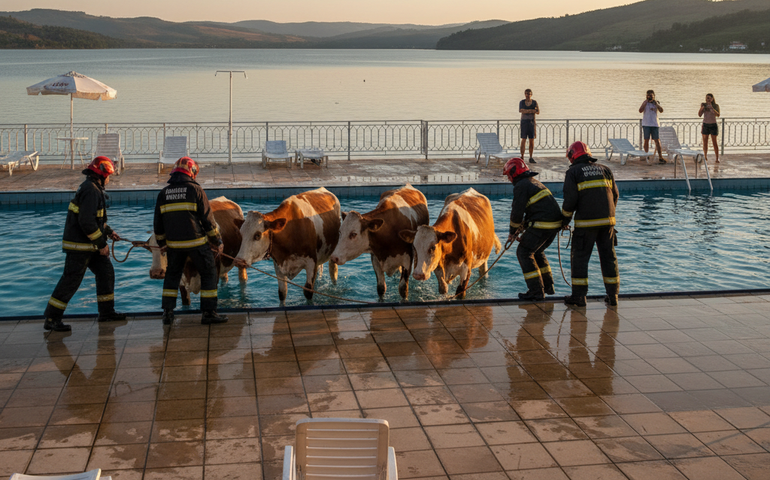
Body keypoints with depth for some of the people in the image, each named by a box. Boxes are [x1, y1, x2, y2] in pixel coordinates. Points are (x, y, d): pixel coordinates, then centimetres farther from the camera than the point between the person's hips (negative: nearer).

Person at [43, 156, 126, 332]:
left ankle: (106, 312, 21)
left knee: (106, 271, 13)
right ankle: (51, 319, 0)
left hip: (89, 244, 10)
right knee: (71, 281, -6)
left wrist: (108, 232, 16)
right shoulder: (91, 191, -19)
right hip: (79, 245, -10)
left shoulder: (93, 189, 14)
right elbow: (87, 222, -26)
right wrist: (101, 244, -19)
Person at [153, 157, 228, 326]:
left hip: (174, 244, 4)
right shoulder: (195, 190, -6)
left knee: (172, 275, 19)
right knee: (209, 273, 7)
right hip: (196, 242, -4)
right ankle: (208, 313, 5)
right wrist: (218, 242, 3)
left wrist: (161, 243, 27)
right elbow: (207, 219, -6)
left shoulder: (163, 193, 6)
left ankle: (167, 312, 13)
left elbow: (158, 223, 12)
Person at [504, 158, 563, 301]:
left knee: (524, 252, 0)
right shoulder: (534, 182, 24)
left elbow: (517, 211, -8)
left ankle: (536, 291, -4)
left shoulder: (521, 186, -7)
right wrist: (522, 229, 24)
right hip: (556, 222, 9)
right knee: (537, 251, 26)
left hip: (542, 224, -9)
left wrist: (512, 232, 5)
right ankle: (547, 285, 28)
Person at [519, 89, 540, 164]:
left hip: (532, 122, 1)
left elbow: (538, 112, -8)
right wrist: (532, 111, -21)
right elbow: (520, 110, -15)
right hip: (524, 122, -1)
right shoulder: (521, 102, 3)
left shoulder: (534, 102, 3)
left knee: (532, 140, 1)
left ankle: (531, 158, 6)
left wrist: (526, 111, -17)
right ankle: (522, 157, -6)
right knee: (523, 139, -7)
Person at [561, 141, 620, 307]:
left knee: (580, 256, 5)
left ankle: (579, 296, 5)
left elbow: (570, 198, -8)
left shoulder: (573, 172, 1)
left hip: (586, 222, -4)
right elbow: (615, 195, 15)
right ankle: (613, 295, 14)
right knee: (608, 256, 11)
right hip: (607, 219, 4)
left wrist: (565, 218, 5)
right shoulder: (604, 170, 15)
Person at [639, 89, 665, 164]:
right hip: (646, 124, -1)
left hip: (655, 124, 1)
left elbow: (661, 110, -5)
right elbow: (640, 110, -10)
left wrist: (655, 102, -9)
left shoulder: (656, 103, 10)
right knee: (646, 140, 2)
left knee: (657, 141, -5)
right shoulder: (645, 103, 5)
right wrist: (646, 102, -11)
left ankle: (660, 157, -8)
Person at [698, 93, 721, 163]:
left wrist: (711, 108, -31)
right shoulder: (704, 105, 0)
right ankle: (705, 157, 12)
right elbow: (699, 115, -5)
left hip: (713, 125, -2)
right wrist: (702, 107, -22)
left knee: (714, 142, -5)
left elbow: (718, 115, -20)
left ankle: (717, 158, -3)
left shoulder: (716, 106, -7)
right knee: (705, 142, 2)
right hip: (705, 125, 3)